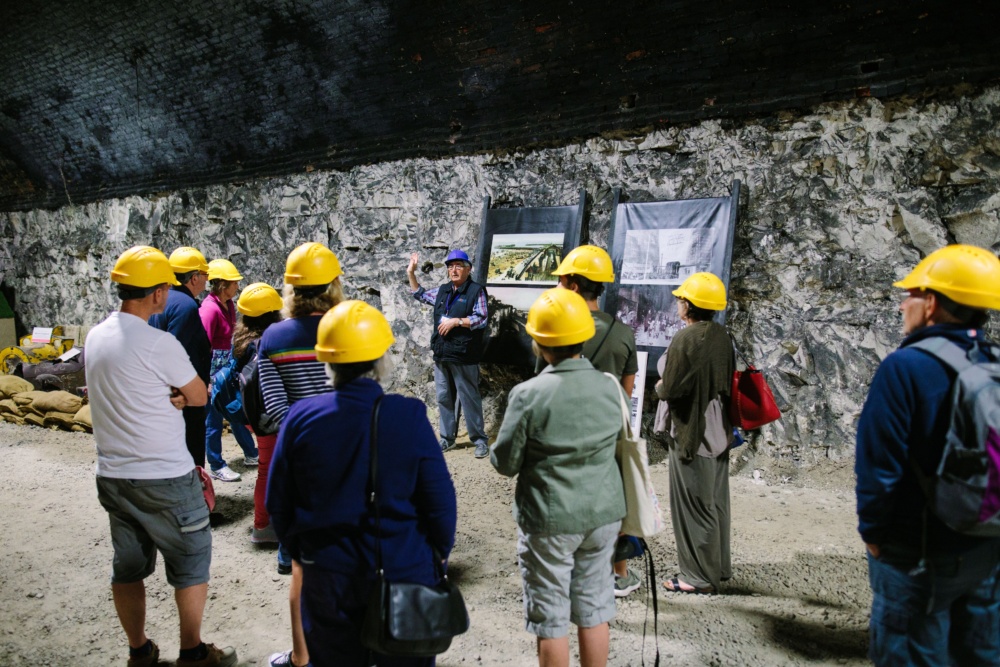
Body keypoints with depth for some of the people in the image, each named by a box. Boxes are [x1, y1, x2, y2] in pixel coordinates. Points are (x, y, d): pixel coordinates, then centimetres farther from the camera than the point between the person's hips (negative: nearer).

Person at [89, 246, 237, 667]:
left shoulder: (96, 336, 3)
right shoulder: (159, 344, -20)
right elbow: (200, 396, -9)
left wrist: (167, 394, -3)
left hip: (112, 475, 7)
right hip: (164, 479, -7)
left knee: (128, 567, 18)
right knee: (192, 562, 10)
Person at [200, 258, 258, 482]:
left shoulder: (229, 305, 4)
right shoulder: (209, 308, -21)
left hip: (227, 367, 8)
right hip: (213, 370, -8)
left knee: (237, 412, 19)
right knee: (213, 420, 6)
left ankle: (251, 455, 33)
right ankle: (217, 467, 19)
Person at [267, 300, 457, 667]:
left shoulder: (301, 417, -11)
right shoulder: (409, 416, -17)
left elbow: (278, 502, -2)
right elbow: (440, 501, -12)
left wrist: (301, 552, 14)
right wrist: (439, 554, 6)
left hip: (326, 578, 2)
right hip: (403, 571, -1)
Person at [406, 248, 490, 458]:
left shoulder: (476, 291, -5)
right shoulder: (442, 291, 13)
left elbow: (482, 320, -12)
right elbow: (420, 295, 29)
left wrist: (456, 321, -17)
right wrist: (411, 273, 21)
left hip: (463, 357, -6)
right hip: (441, 356, 7)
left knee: (469, 399, -2)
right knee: (444, 398, 12)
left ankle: (480, 440, 6)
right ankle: (447, 438, 23)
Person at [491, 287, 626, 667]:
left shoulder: (529, 394, -20)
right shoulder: (609, 387, -5)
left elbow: (504, 463, -12)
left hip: (549, 520, -4)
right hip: (603, 513, 5)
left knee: (550, 618, 12)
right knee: (594, 609, 19)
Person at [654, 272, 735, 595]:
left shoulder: (686, 338, -20)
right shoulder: (722, 336, 4)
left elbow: (670, 390, -19)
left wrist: (659, 386, 4)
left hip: (692, 432, -8)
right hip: (719, 431, 8)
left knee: (694, 504, 3)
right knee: (715, 501, 18)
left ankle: (700, 575, 13)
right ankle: (718, 567, 30)